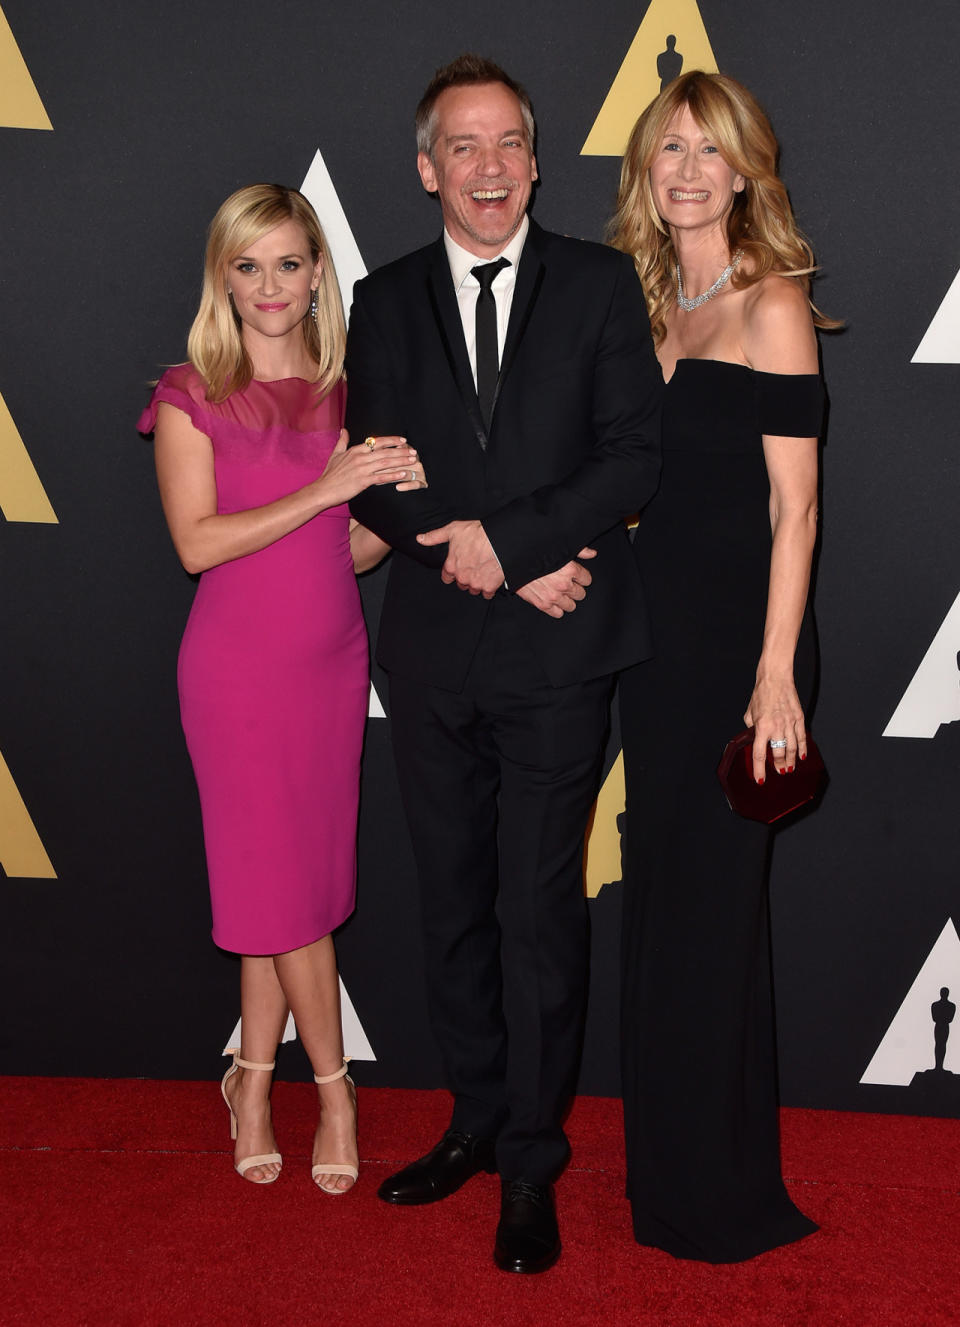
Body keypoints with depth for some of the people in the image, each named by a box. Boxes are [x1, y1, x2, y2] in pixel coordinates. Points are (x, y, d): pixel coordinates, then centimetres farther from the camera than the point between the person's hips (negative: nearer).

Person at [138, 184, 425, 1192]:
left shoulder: (344, 397, 7)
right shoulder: (191, 396, -4)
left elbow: (355, 552, 9)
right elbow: (198, 541, -14)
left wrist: (400, 500, -12)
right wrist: (327, 488, -19)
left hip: (332, 662, 4)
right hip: (238, 666, -4)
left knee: (289, 880, 9)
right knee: (282, 880, 2)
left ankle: (254, 1078, 24)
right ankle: (332, 1087, 18)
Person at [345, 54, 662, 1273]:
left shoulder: (600, 284, 2)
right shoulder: (387, 301, 9)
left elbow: (636, 456, -6)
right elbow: (375, 485, 2)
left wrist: (504, 535, -16)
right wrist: (508, 568, -10)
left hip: (555, 655, -3)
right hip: (434, 655, 3)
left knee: (539, 913, 1)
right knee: (454, 907, 14)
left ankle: (531, 1165, 17)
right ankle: (477, 1123, 31)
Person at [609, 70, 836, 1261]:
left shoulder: (770, 304, -8)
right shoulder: (649, 304, 13)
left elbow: (794, 505, -13)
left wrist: (775, 672, -19)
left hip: (734, 636, -7)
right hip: (653, 628, 7)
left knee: (713, 900, 1)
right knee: (659, 888, 14)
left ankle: (722, 1188, 19)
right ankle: (661, 1162, 30)